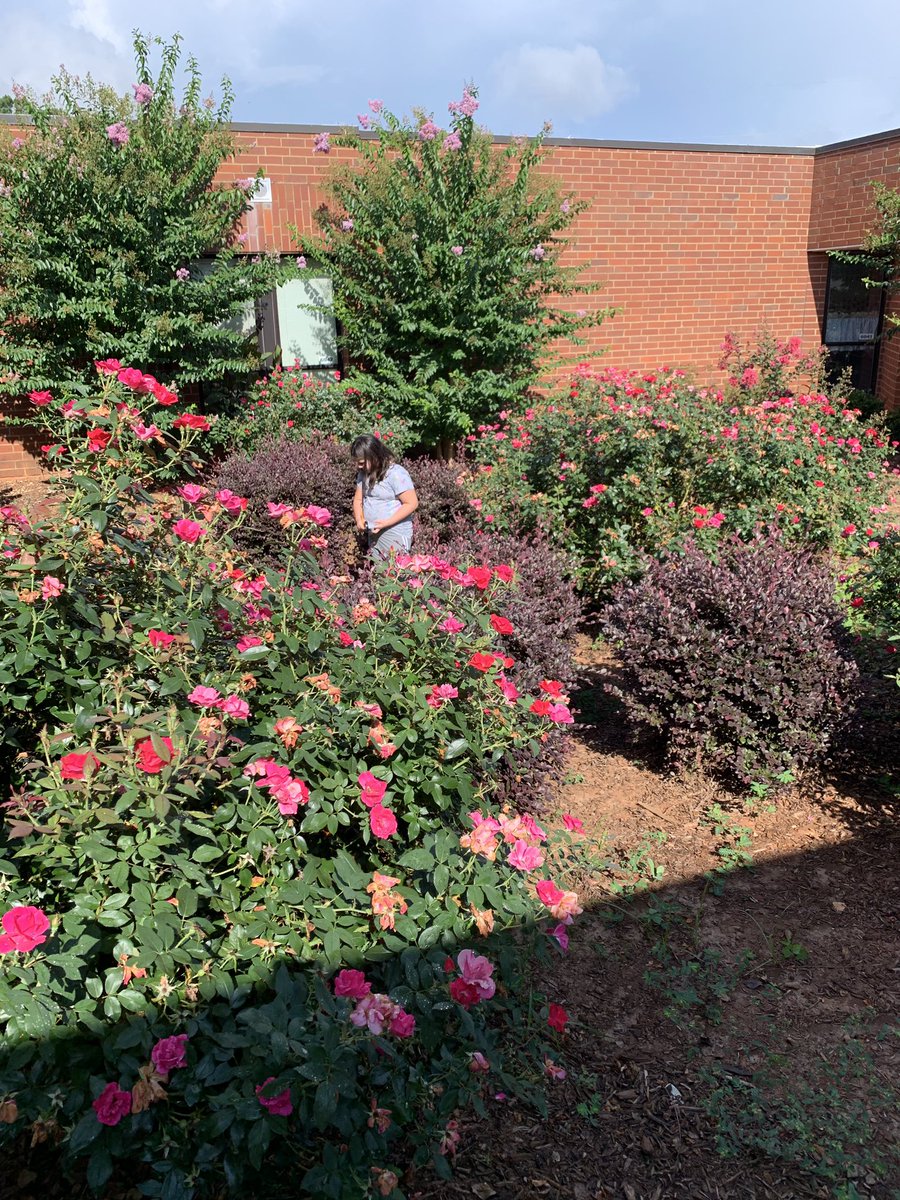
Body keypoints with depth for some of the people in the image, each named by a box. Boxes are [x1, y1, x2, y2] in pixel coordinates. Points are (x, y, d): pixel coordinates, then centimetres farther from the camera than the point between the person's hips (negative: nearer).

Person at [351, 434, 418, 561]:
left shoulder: (396, 473, -17)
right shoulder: (364, 473, 7)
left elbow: (412, 503, -17)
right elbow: (358, 499, 15)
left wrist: (386, 522, -21)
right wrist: (359, 519, -5)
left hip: (395, 536, -7)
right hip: (374, 535, 7)